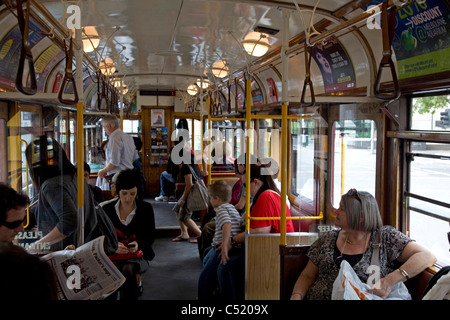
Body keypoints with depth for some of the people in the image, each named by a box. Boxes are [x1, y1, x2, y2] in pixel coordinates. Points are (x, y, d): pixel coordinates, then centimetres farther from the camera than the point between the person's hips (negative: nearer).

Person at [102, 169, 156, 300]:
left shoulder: (146, 208, 2)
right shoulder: (107, 209, 4)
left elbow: (150, 237, 2)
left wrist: (138, 243, -21)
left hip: (138, 254, -2)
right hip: (114, 255, 2)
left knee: (127, 269, -36)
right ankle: (136, 280, -4)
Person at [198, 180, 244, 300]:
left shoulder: (221, 209, -11)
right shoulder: (232, 208, 17)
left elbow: (227, 225, -30)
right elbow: (242, 224, 21)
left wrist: (224, 246, -36)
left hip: (221, 250, -10)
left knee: (205, 279, -4)